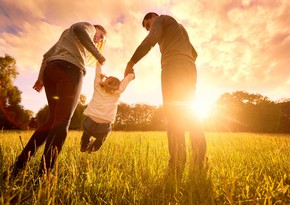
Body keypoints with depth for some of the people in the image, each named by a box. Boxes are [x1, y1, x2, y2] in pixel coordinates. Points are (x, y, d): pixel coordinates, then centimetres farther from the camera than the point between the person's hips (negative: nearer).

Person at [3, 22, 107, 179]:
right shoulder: (89, 26, 20)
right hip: (69, 70, -8)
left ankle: (17, 167, 4)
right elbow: (79, 29, -7)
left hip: (51, 70, 8)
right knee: (61, 122, -13)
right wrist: (98, 54, -6)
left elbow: (47, 55, 29)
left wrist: (41, 77, 21)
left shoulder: (66, 36, 40)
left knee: (53, 120, 7)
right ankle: (43, 175, -17)